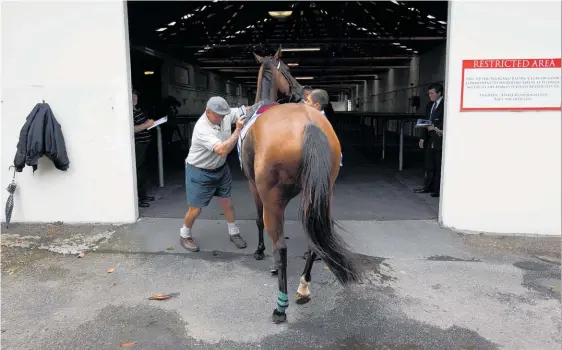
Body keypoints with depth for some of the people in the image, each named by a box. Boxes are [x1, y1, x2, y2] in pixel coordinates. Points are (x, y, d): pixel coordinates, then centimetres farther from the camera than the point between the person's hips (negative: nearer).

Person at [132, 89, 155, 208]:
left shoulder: (138, 109, 14)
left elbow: (143, 121, 28)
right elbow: (132, 129, -25)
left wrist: (150, 122, 9)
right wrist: (146, 125, -21)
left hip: (144, 144, 10)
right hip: (137, 146, -10)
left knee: (143, 170, 17)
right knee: (138, 171, -7)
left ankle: (143, 194, 29)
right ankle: (137, 199, -1)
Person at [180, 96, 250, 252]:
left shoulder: (225, 114, -12)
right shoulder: (202, 129, -32)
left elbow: (245, 110, 0)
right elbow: (222, 150, -41)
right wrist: (238, 130, -39)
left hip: (221, 168, 6)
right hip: (199, 172, -6)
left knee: (227, 202, 14)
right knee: (195, 209, 3)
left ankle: (234, 233, 31)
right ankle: (185, 235, 28)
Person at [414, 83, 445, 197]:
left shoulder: (445, 105, -9)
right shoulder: (431, 105, 15)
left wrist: (436, 127, -18)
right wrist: (423, 138, 14)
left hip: (440, 140, -7)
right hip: (430, 139, 8)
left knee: (439, 166, -1)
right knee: (429, 165, 12)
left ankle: (438, 190, 6)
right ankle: (428, 187, 21)